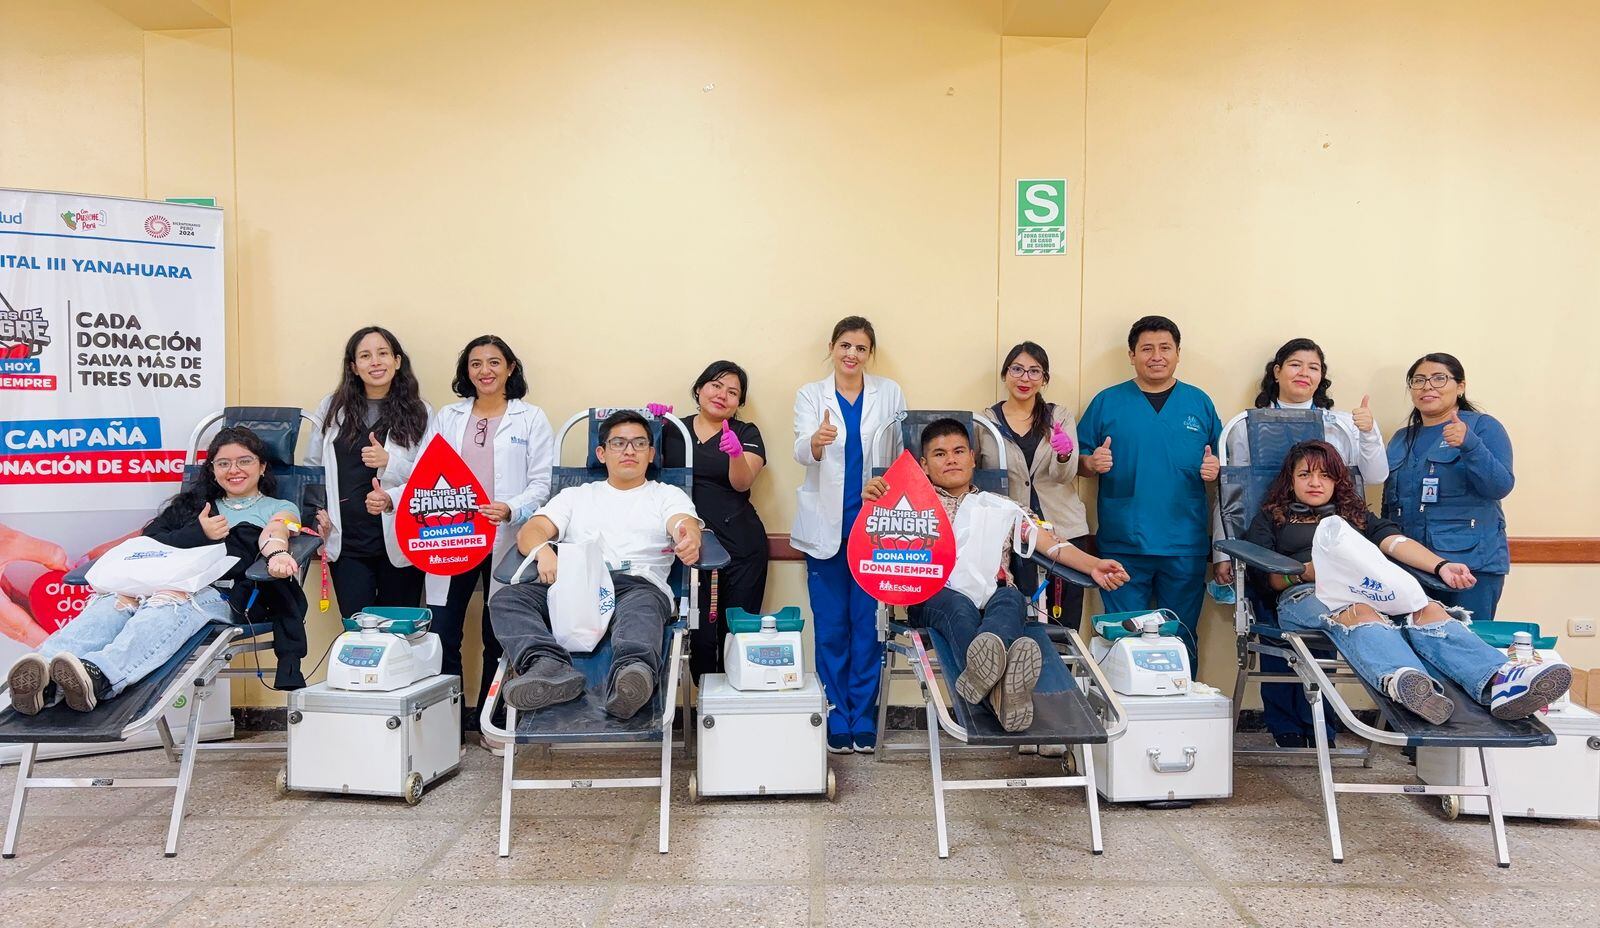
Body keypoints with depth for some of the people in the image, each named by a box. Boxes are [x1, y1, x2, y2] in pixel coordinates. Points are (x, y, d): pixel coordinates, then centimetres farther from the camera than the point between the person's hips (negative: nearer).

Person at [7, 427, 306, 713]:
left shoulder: (280, 508, 24)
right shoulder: (195, 503, 34)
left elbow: (276, 534, -1)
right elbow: (150, 540, 17)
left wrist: (277, 553, -26)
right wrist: (199, 533, -3)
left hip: (220, 593, -4)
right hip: (162, 578, 4)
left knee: (170, 603, -37)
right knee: (115, 600, -30)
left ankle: (98, 676, -62)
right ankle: (43, 677, -54)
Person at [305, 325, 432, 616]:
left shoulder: (420, 413, 1)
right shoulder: (332, 407, 8)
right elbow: (312, 465, 16)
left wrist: (389, 463, -18)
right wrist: (317, 510, 2)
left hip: (399, 544, -1)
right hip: (347, 542, 1)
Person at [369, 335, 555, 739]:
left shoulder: (531, 419, 5)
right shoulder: (448, 417, 14)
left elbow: (540, 484, -2)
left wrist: (510, 509, -21)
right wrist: (390, 498, -10)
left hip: (504, 542, -2)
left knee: (497, 637, 5)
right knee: (441, 635, -1)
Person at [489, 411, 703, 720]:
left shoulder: (667, 495, 21)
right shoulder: (575, 496, 28)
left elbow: (685, 524, -1)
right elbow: (529, 531, 14)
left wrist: (690, 540, -29)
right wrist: (543, 551, -14)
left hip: (638, 583, -3)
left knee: (642, 605, -39)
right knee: (507, 599, -25)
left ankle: (632, 674, -68)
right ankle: (551, 668, -48)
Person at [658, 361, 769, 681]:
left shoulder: (746, 433, 6)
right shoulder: (673, 430, 11)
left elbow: (743, 482, -8)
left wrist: (736, 453, -29)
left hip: (739, 544, -1)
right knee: (699, 629, -2)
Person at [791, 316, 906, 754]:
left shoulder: (889, 393, 6)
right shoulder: (811, 395, 3)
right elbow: (802, 452, -13)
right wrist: (817, 440, -37)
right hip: (825, 525, 0)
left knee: (868, 623, 3)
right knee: (831, 626, 4)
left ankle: (864, 718, 15)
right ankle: (837, 720, 16)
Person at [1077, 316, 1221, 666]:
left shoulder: (1200, 403, 11)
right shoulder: (1107, 402, 6)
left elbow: (1219, 462, 14)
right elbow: (1079, 462, 7)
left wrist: (1214, 469, -8)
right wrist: (1093, 463, -14)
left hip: (1185, 546, 1)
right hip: (1122, 544, -1)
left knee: (1182, 637, 9)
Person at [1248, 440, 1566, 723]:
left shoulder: (1355, 514, 35)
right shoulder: (1272, 517, 25)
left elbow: (1395, 541, 16)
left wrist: (1440, 566, -3)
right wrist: (1307, 571, -10)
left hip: (1368, 590, 4)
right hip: (1306, 594, -4)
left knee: (1427, 609, -30)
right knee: (1358, 612, -40)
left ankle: (1499, 681, -57)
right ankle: (1403, 681, -71)